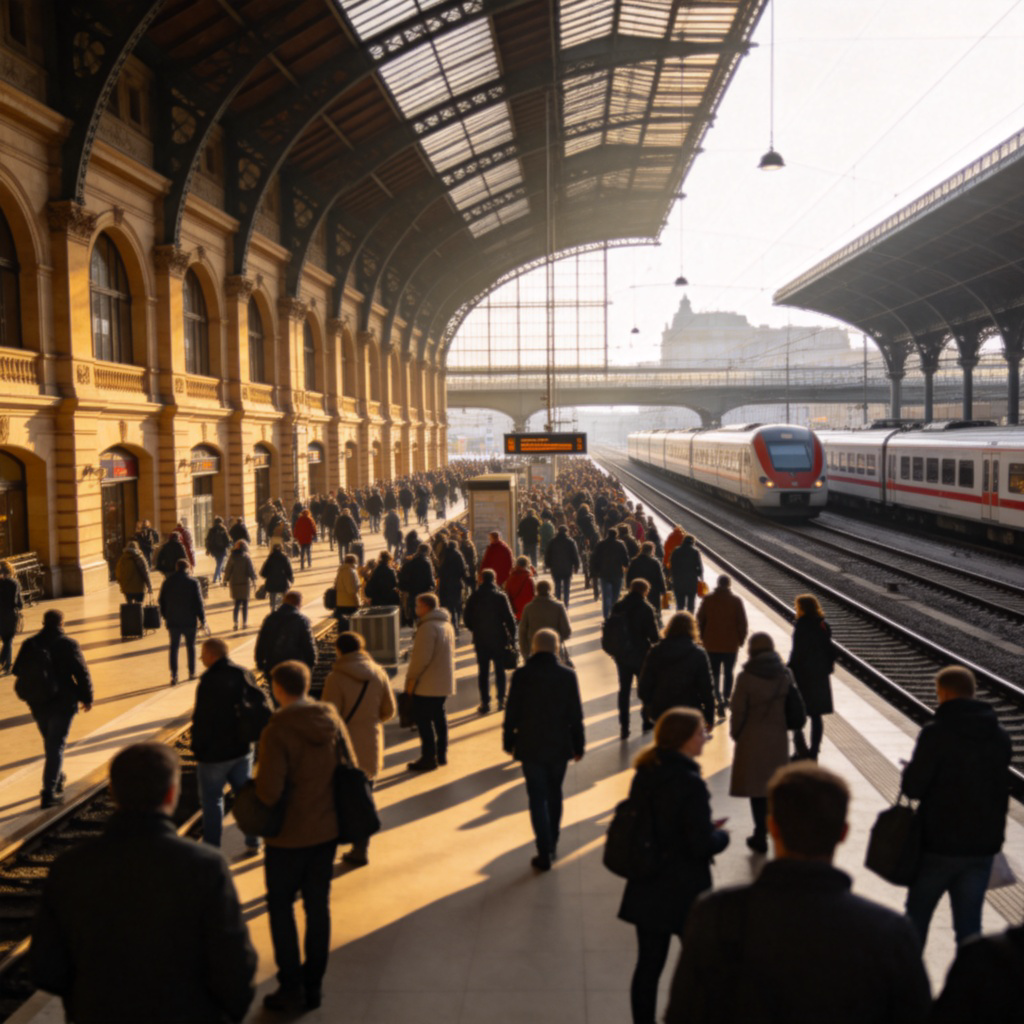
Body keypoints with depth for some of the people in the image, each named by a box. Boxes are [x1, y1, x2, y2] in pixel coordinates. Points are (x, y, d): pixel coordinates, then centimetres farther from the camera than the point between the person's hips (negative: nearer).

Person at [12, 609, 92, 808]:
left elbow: (18, 672, 8)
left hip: (37, 704, 5)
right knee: (56, 746, 0)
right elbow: (82, 673, -13)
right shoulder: (68, 644, -12)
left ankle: (57, 780, 38)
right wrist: (87, 697, -1)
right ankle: (49, 792, -6)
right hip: (62, 702, -4)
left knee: (50, 744, 23)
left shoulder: (29, 644, 2)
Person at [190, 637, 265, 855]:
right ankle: (253, 843, 24)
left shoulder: (209, 680, -20)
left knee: (212, 800, 7)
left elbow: (202, 719, -19)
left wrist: (197, 748, -7)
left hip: (214, 753, -6)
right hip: (242, 748, 6)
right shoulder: (245, 674, 0)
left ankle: (211, 849, 13)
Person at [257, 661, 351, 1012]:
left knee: (280, 908, 12)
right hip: (327, 831, 5)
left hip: (289, 836, -5)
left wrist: (257, 782, -1)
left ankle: (291, 988, 16)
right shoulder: (332, 720, -4)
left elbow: (268, 793, -22)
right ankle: (313, 986, 23)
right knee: (318, 906, 14)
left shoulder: (276, 731, -20)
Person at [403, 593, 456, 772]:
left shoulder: (428, 627, -20)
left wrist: (411, 678, -13)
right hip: (444, 682, 9)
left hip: (427, 684, -9)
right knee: (438, 717, 17)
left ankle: (428, 758, 3)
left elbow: (422, 658, -24)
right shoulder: (446, 624, 11)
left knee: (423, 720, -1)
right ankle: (441, 754, 24)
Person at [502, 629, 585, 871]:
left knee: (538, 799, 4)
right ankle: (552, 844, 30)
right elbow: (576, 715, -3)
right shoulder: (568, 675, -7)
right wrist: (578, 745, 8)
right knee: (554, 794, 20)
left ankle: (545, 853, 1)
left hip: (530, 747, -2)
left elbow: (512, 712, -6)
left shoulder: (521, 675, -11)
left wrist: (508, 741, 8)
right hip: (559, 746, 2)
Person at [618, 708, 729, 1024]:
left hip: (646, 888, 6)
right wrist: (722, 835, 0)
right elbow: (703, 845, -21)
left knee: (648, 964, 14)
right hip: (683, 892, -6)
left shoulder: (645, 774, -1)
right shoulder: (690, 783, -23)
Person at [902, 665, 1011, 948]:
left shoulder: (935, 733, -17)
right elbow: (1003, 789, 9)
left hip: (939, 843, -4)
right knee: (970, 923, 12)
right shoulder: (1000, 737, 2)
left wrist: (910, 771, 3)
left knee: (917, 915, 14)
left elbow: (913, 787, -16)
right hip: (984, 844, 4)